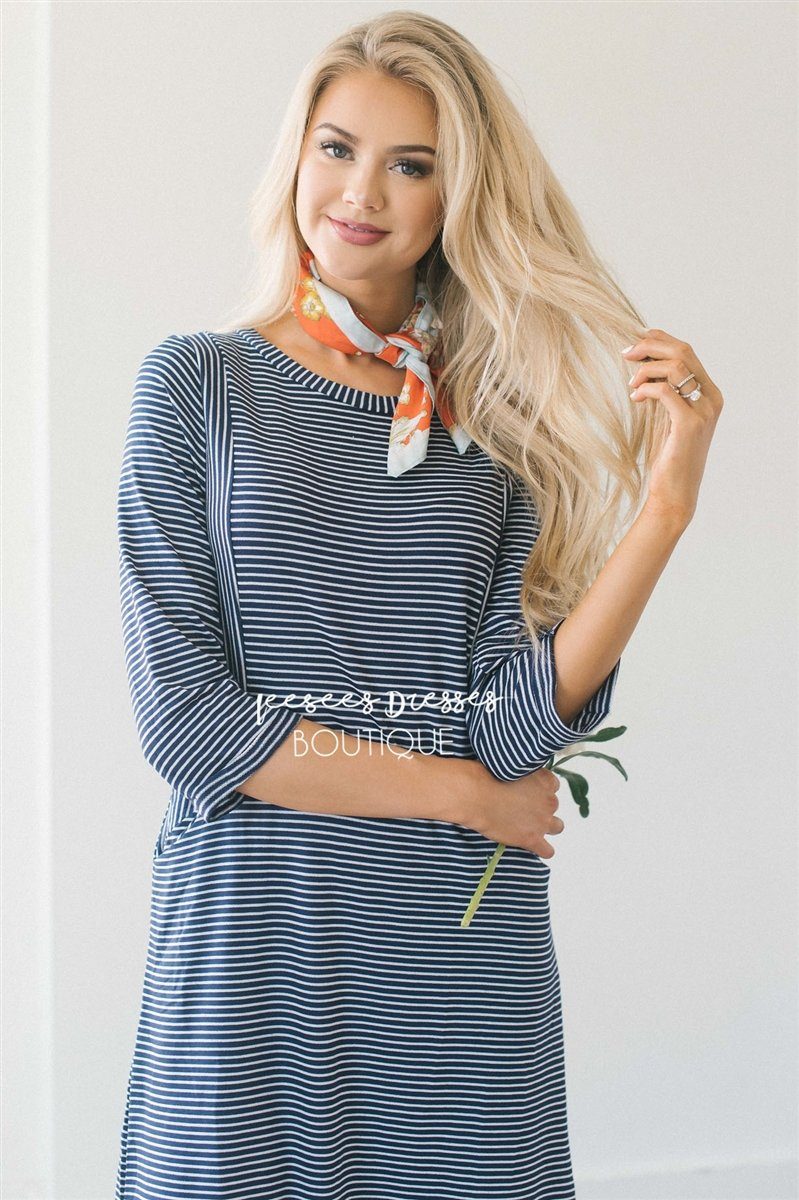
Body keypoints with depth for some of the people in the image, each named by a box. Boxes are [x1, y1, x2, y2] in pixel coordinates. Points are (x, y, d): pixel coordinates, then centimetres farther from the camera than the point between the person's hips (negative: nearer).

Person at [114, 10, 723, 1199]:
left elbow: (512, 722, -6)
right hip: (255, 936, -2)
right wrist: (458, 791, -8)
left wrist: (665, 506, -15)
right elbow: (184, 718, -9)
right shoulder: (199, 385, -2)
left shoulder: (496, 417, 5)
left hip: (469, 949, 2)